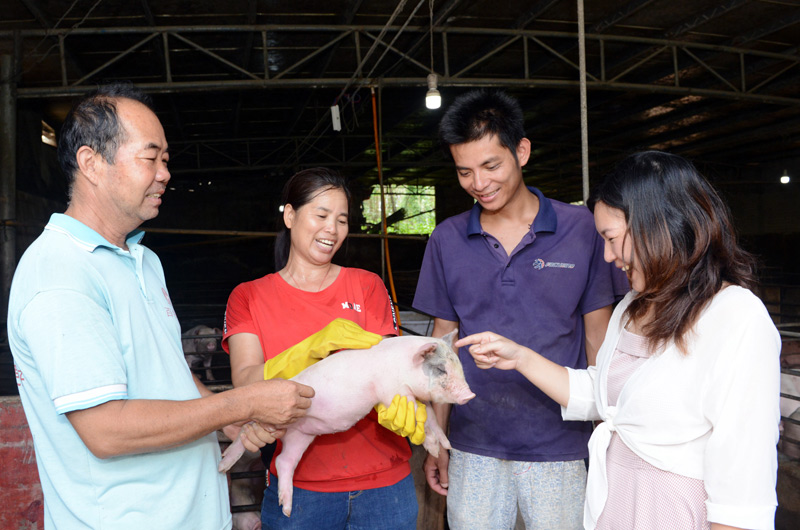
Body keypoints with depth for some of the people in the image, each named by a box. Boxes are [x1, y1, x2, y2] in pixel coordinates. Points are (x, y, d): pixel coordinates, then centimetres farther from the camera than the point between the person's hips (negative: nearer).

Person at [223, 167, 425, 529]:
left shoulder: (367, 286, 5)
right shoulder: (248, 297, 1)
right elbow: (245, 384, -13)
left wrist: (398, 397, -26)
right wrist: (318, 344, -29)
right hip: (299, 484, -1)